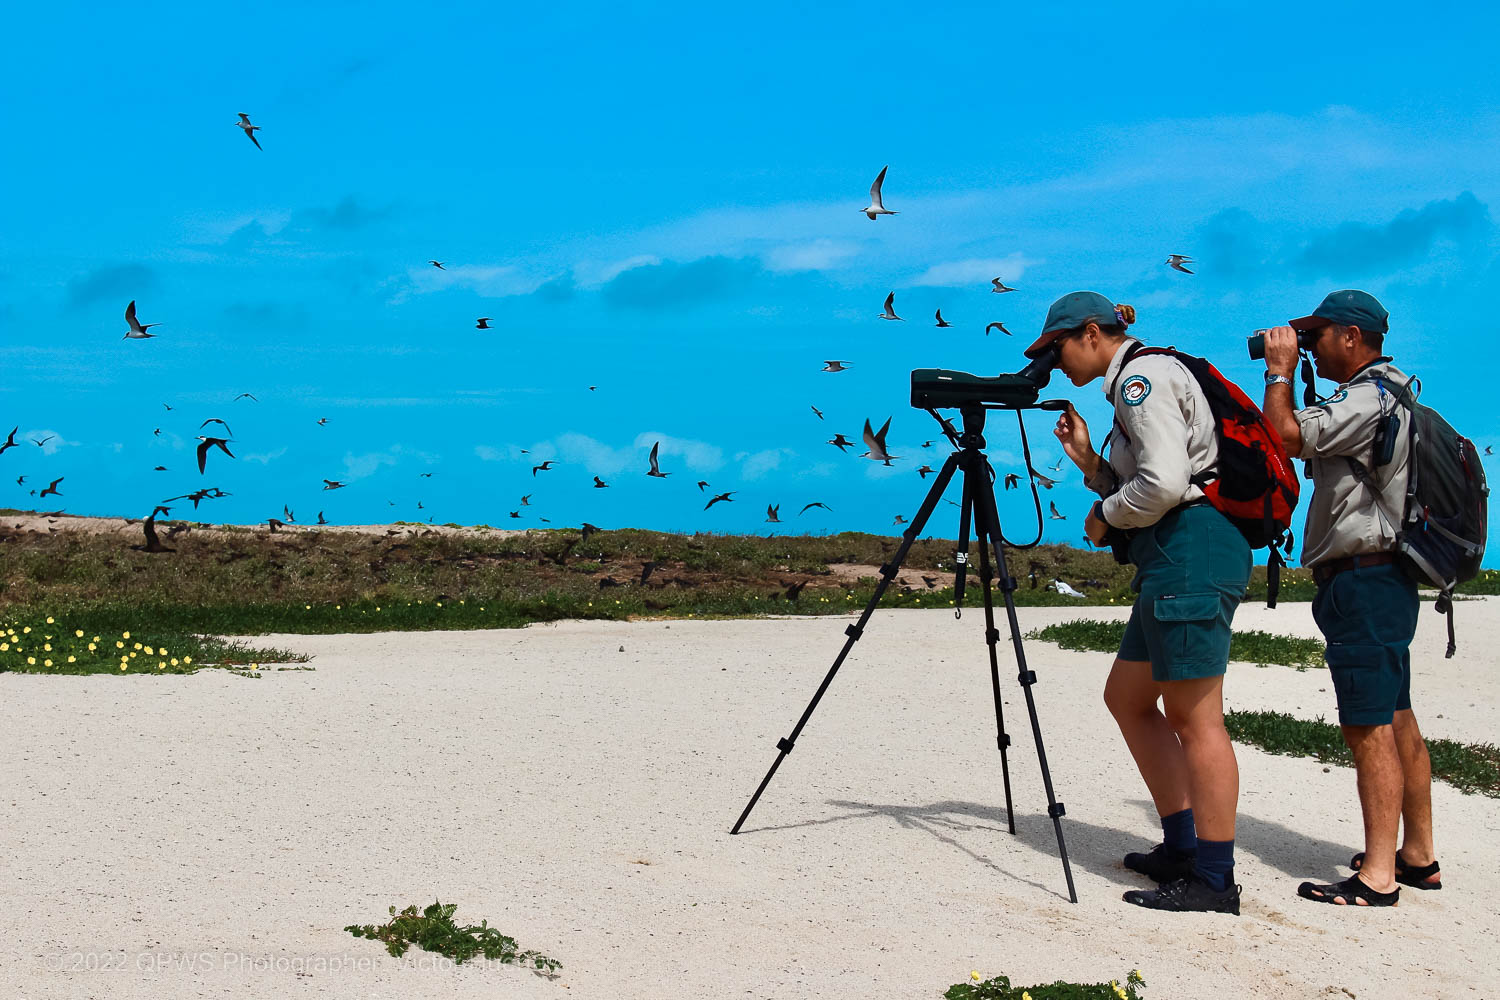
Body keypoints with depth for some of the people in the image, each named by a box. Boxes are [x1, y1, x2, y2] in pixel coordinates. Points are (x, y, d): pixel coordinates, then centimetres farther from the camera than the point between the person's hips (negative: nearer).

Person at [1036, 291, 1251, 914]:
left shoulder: (1142, 377, -9)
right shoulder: (1134, 384, 22)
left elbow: (1164, 483, -22)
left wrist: (1105, 517, -6)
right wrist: (1087, 459, 11)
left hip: (1192, 550, -11)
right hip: (1176, 558, 11)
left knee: (1194, 717, -8)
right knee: (1127, 697, 15)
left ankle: (1215, 880, -3)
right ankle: (1182, 847, 19)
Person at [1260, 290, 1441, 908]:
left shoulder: (1368, 396, -15)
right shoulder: (1388, 395, 18)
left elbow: (1286, 437, -22)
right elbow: (1304, 444, 24)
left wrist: (1280, 370, -9)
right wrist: (1288, 372, 18)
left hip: (1362, 579, -11)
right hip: (1382, 580, 11)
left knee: (1369, 726, -11)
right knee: (1395, 719, 14)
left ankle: (1378, 878, -12)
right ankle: (1419, 856, 21)